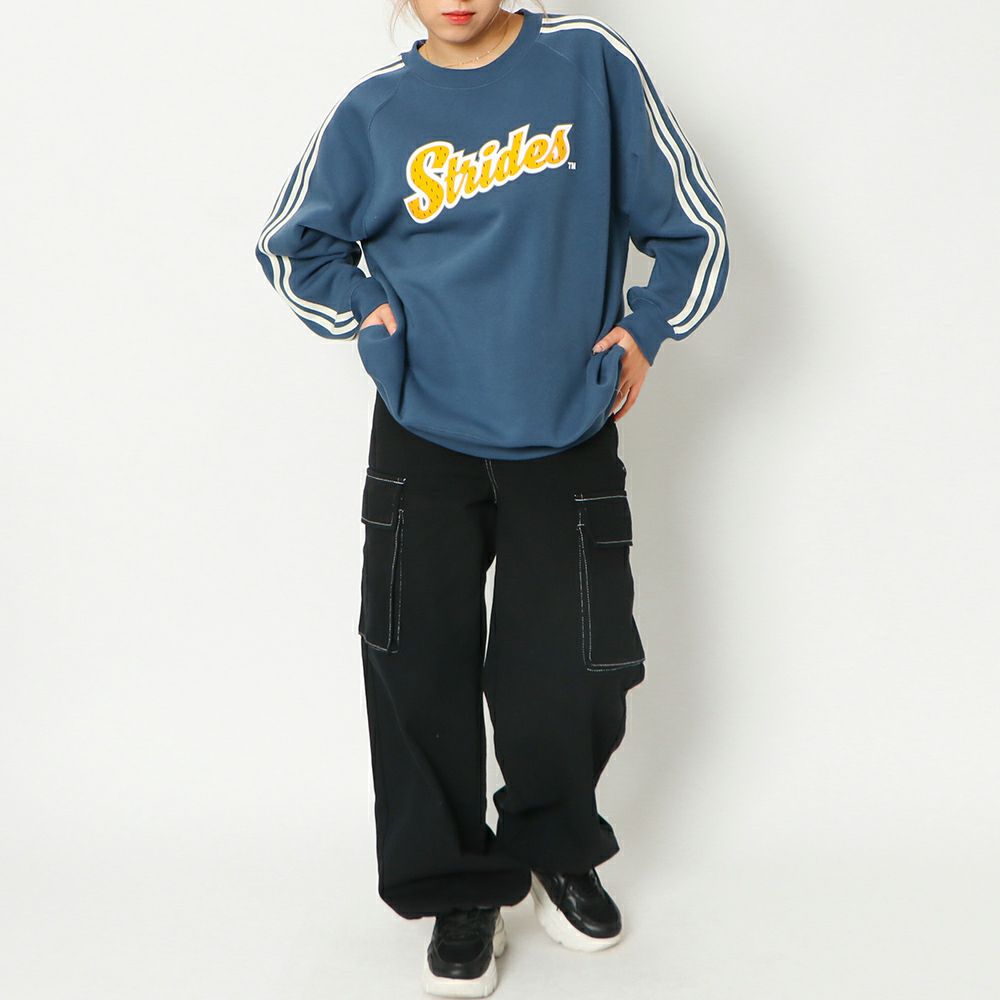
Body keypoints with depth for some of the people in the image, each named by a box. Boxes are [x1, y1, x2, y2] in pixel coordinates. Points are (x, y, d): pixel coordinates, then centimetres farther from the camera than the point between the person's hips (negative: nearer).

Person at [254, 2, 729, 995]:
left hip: (568, 437, 0)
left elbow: (689, 222, 5)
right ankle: (459, 887, 21)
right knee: (421, 672, 0)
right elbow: (293, 245, 16)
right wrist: (371, 317, 2)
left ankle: (558, 849, 32)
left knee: (573, 675, 3)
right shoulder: (374, 111, 0)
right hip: (424, 437, 1)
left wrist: (643, 331, 1)